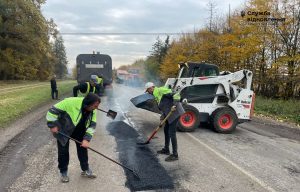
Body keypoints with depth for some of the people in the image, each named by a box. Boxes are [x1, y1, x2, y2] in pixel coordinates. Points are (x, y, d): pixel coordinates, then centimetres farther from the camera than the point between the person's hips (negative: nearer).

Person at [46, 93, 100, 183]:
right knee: (63, 152, 6)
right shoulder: (71, 102, -37)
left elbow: (92, 125, -14)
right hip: (63, 130, -4)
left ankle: (86, 169, 27)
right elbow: (53, 110, -30)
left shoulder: (93, 110, -18)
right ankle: (63, 172, 27)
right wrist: (53, 125, -25)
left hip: (79, 131, 5)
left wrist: (86, 139, -23)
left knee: (83, 149, 9)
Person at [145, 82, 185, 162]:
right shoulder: (156, 95, 16)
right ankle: (166, 149, 35)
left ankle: (175, 155, 3)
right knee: (166, 130, 19)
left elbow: (175, 95, -20)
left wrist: (175, 104, -28)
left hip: (175, 112, -10)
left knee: (172, 133, -7)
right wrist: (163, 115, 7)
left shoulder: (160, 90, -13)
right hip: (170, 113, 10)